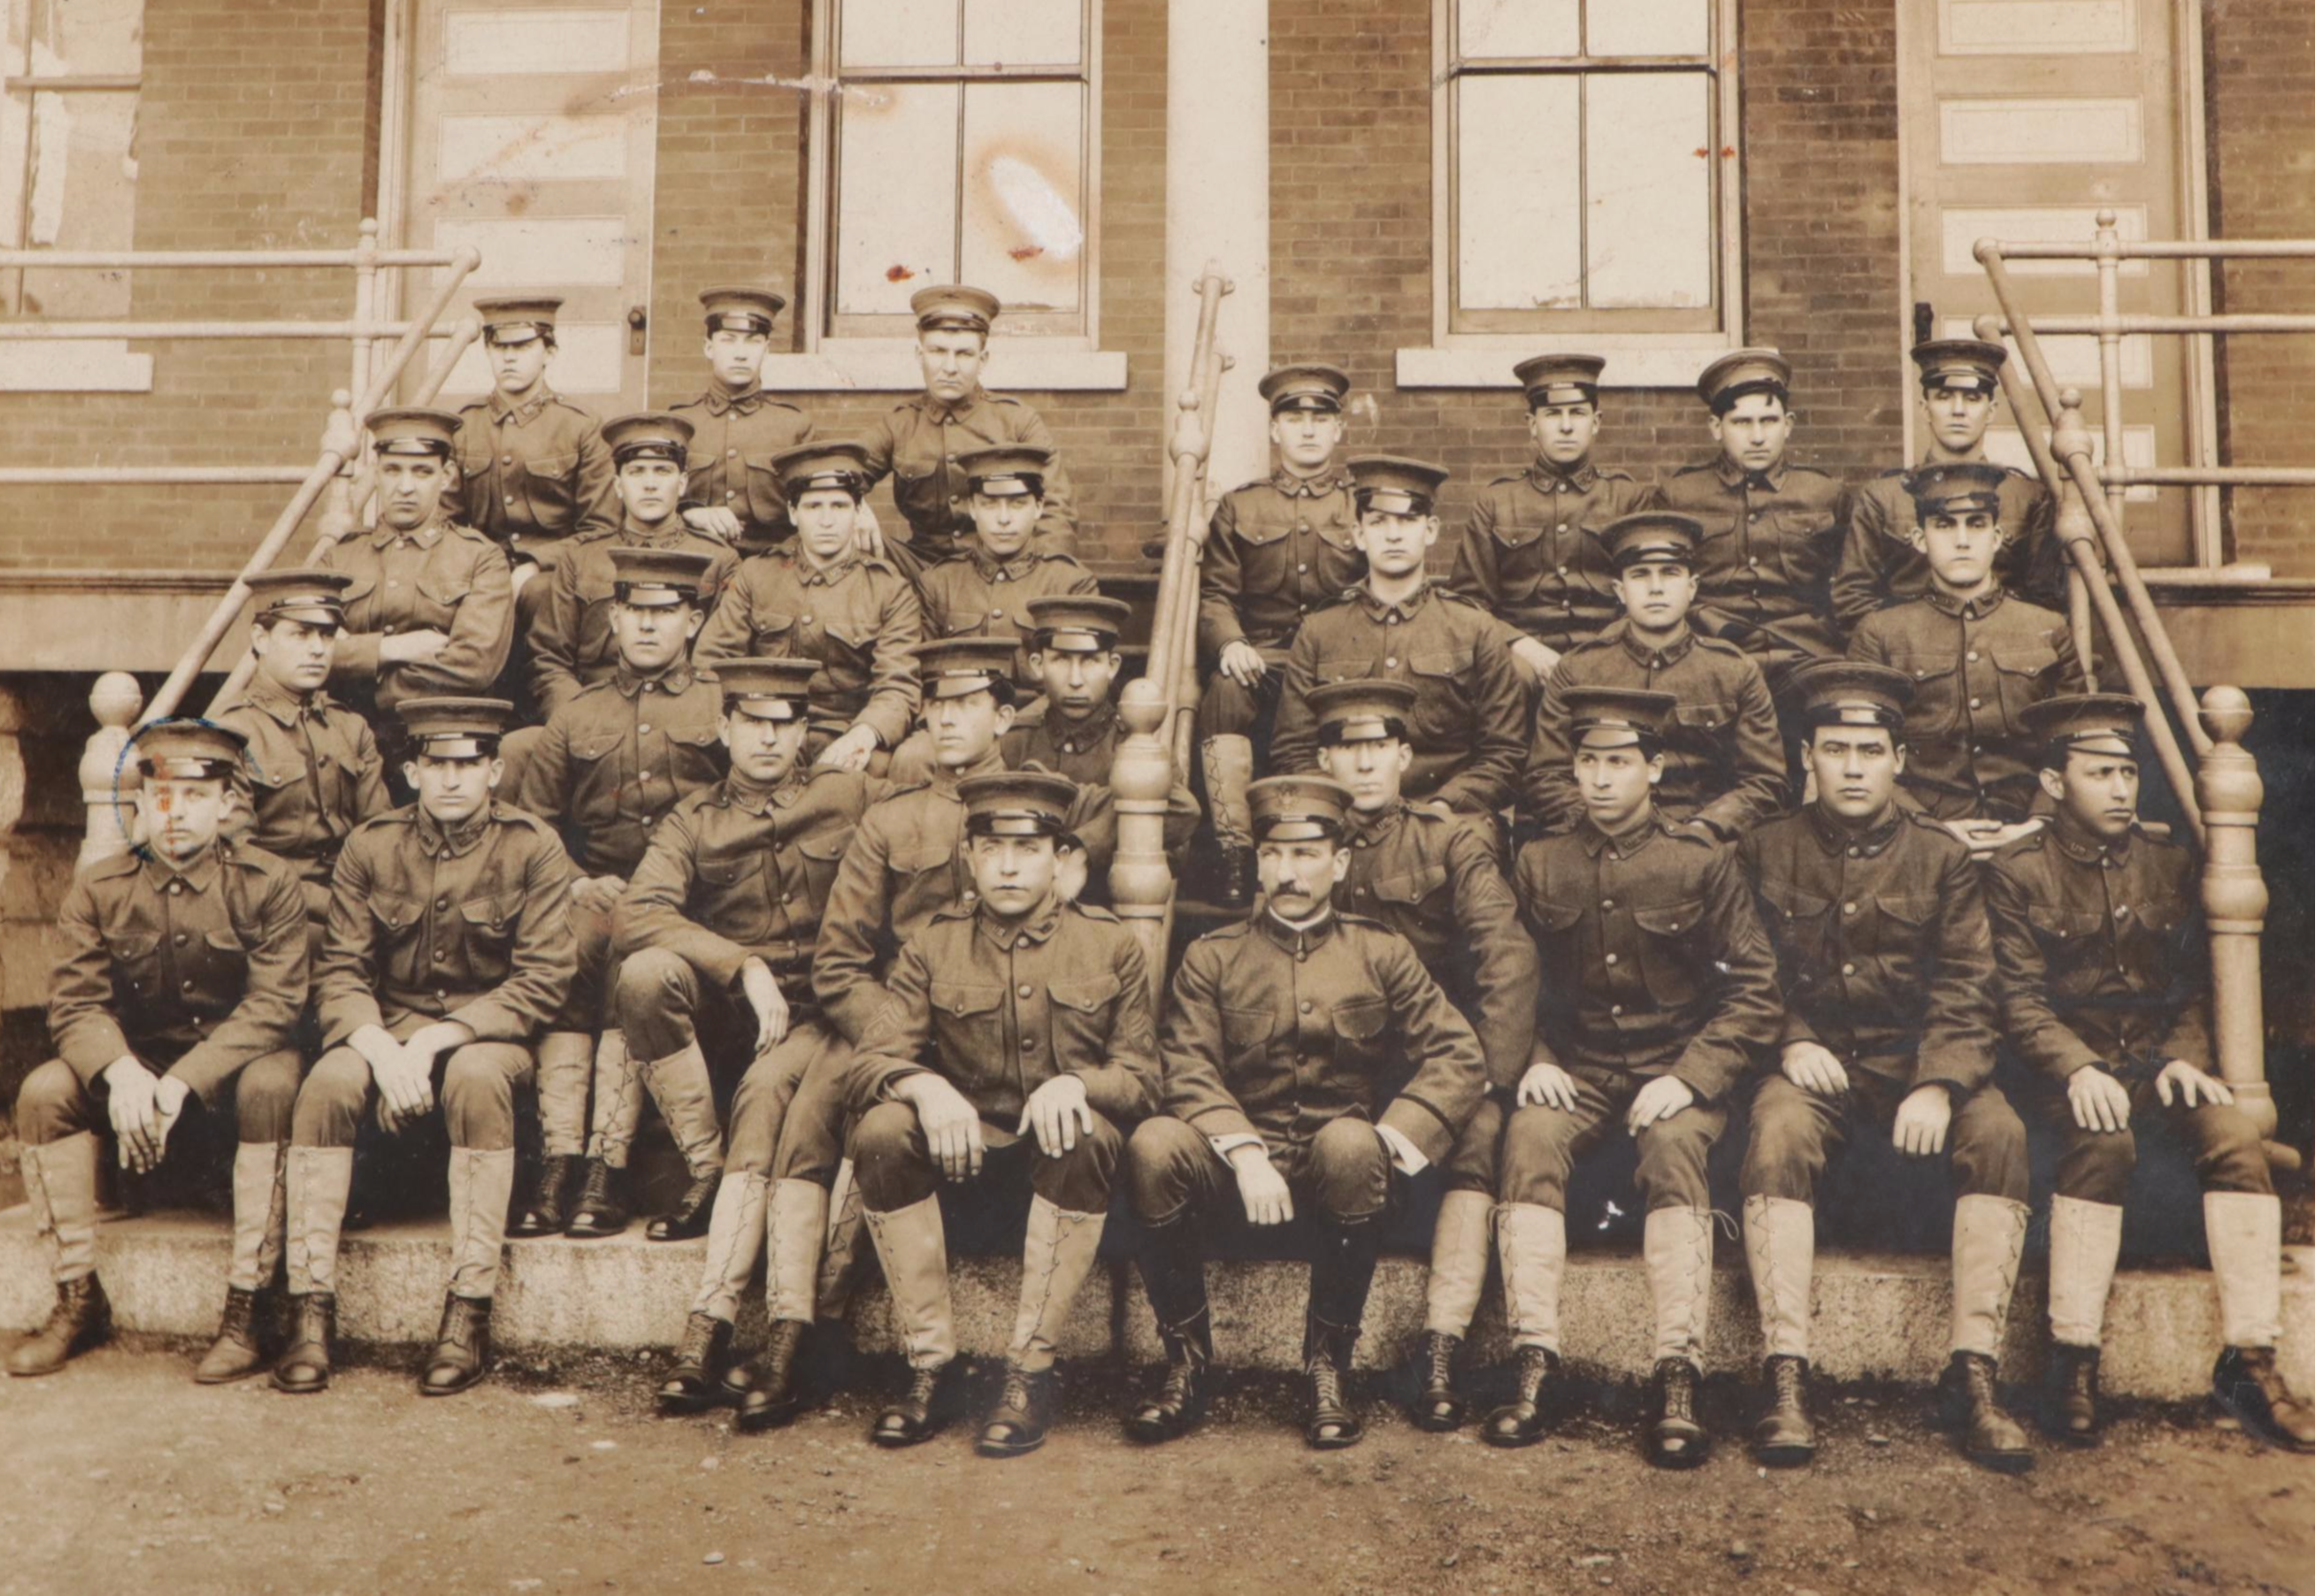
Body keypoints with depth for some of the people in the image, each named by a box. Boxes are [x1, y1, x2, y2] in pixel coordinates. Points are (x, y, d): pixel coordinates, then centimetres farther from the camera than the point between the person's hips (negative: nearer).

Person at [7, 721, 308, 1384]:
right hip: (137, 1063, 3)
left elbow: (273, 1005, -18)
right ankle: (78, 1301, -10)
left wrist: (181, 1084, -29)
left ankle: (245, 1311, -29)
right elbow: (76, 1004, -7)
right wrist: (121, 1071, -29)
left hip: (237, 1063, -3)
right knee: (43, 1091, -22)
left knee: (270, 1085, -35)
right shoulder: (98, 889, -2)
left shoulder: (268, 883, -11)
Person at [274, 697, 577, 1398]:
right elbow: (339, 974, -1)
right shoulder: (369, 847, 2)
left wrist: (439, 1039, -20)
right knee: (327, 1083, -28)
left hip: (489, 1032, -2)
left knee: (477, 1076, -35)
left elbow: (545, 980, -11)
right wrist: (380, 1048, -21)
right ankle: (312, 1311, -22)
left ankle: (469, 1318, -30)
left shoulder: (533, 848, -6)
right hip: (387, 1029, 3)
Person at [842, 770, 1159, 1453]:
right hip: (964, 1152, 2)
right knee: (880, 1132, -28)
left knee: (1088, 1137, -35)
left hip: (1064, 1155, -1)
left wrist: (1075, 1084, -24)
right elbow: (871, 1059, -4)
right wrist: (926, 1087, -28)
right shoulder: (933, 947, 5)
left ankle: (1031, 1370, -27)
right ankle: (931, 1364, -21)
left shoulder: (1111, 946, 3)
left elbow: (1140, 1077, -1)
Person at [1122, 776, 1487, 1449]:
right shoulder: (1212, 957, 9)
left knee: (1351, 1145, -36)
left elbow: (1460, 1059, -2)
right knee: (1154, 1145, -31)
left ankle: (1328, 1368, -17)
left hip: (1340, 1163, 0)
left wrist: (1385, 1144, -17)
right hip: (1236, 1158, 1)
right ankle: (1188, 1362, -12)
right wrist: (1247, 1155, -22)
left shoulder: (1382, 954, 9)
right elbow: (1189, 1073, -5)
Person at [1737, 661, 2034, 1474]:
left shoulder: (1942, 858, 7)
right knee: (1777, 1134, -33)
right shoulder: (1769, 851, 7)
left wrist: (1940, 1084, -17)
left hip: (1919, 1061, 1)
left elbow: (1966, 987, -1)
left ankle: (1974, 1374, -23)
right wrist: (1792, 1042, -12)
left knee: (2000, 1132, -28)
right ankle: (1787, 1377, -31)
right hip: (1815, 1062, -1)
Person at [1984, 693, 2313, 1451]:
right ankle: (2072, 1361, -29)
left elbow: (2192, 985, 15)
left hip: (2156, 1063, 4)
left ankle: (2248, 1362, -21)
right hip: (2069, 1070, -4)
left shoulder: (2168, 864, 14)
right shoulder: (2018, 871, 1)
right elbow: (2020, 1000, -6)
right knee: (2104, 1139, -35)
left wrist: (2184, 1058, -5)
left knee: (2235, 1133, -26)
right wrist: (2079, 1068, -22)